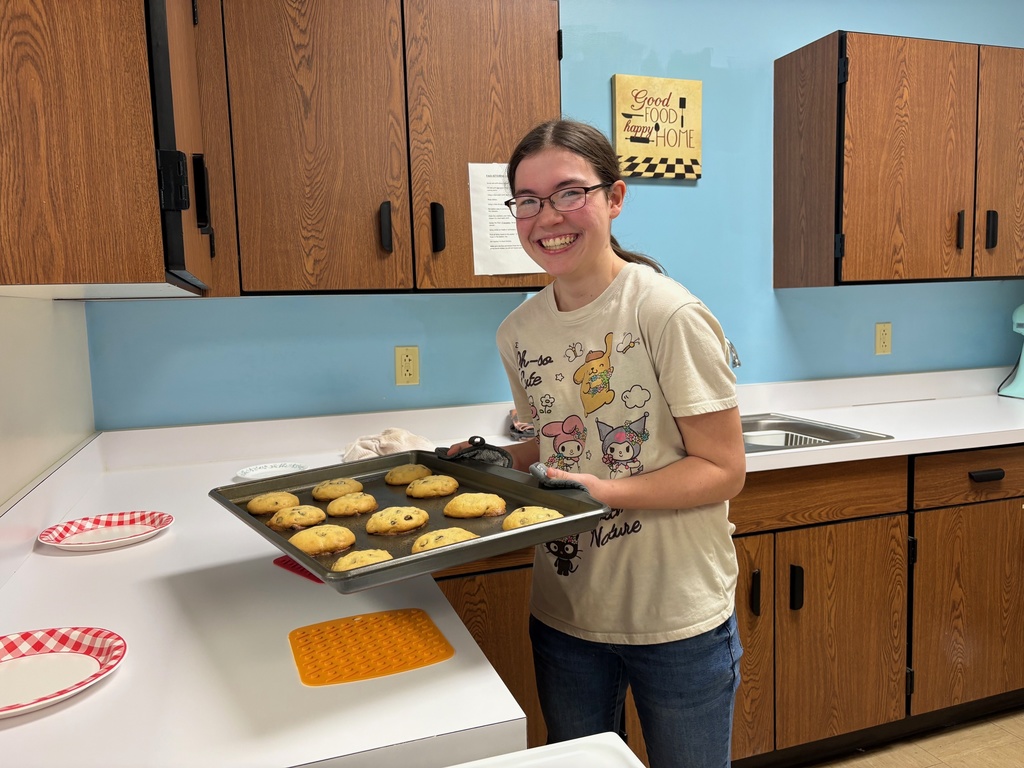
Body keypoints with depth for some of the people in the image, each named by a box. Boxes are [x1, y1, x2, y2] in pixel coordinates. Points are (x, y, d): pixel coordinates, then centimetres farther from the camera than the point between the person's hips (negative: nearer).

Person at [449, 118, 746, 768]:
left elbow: (724, 470, -15)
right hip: (564, 614, 5)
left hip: (677, 622, -5)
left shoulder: (669, 315, -19)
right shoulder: (519, 331, 0)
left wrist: (605, 491, -27)